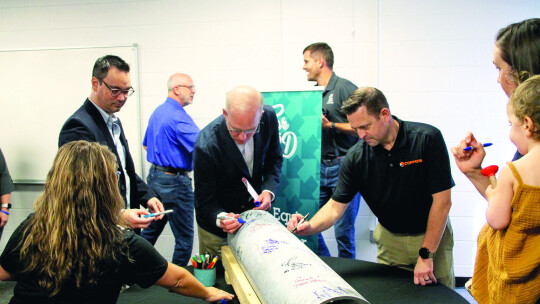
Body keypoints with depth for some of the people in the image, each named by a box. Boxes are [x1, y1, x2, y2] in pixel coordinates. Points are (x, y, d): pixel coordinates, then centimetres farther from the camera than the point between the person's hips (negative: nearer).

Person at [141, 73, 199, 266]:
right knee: (184, 237, 1)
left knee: (150, 230, 19)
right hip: (174, 182, -10)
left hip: (155, 177, 10)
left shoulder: (157, 112, 13)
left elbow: (146, 145, 24)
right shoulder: (178, 117, -18)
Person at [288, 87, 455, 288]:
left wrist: (426, 255, -20)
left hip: (433, 234, -1)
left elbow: (442, 200, -19)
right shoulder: (356, 156, -13)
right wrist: (310, 226, -30)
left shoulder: (428, 139, -20)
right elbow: (336, 205, -9)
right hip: (389, 238, 2)